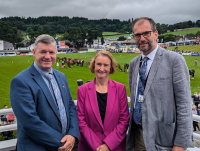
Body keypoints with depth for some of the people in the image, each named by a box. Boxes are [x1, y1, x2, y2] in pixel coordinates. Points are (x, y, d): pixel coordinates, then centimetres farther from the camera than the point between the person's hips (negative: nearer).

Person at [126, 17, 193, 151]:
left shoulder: (174, 60, -11)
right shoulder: (133, 63, 8)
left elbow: (184, 104, -12)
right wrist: (132, 128, 11)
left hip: (163, 136, -5)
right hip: (138, 133, 5)